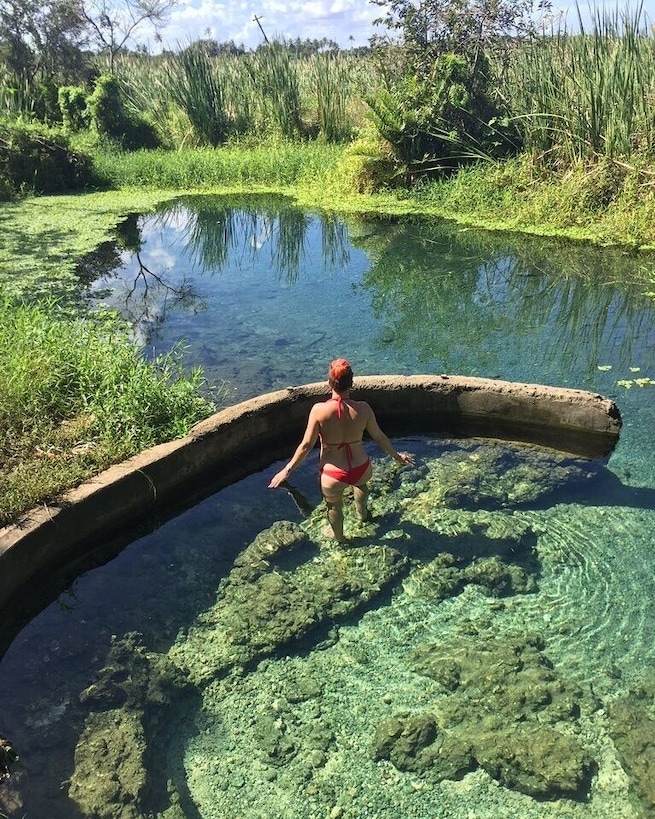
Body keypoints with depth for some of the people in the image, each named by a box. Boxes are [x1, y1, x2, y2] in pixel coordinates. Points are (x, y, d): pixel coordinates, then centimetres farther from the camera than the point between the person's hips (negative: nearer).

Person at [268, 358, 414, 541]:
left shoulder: (319, 410, -22)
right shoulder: (363, 409, -16)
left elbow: (306, 445, -14)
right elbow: (379, 437, -2)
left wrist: (287, 470, 0)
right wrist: (396, 456, 16)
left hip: (333, 477, -2)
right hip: (362, 470, 2)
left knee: (334, 506, 31)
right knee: (360, 483, 41)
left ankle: (338, 535, 59)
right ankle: (362, 513, 67)